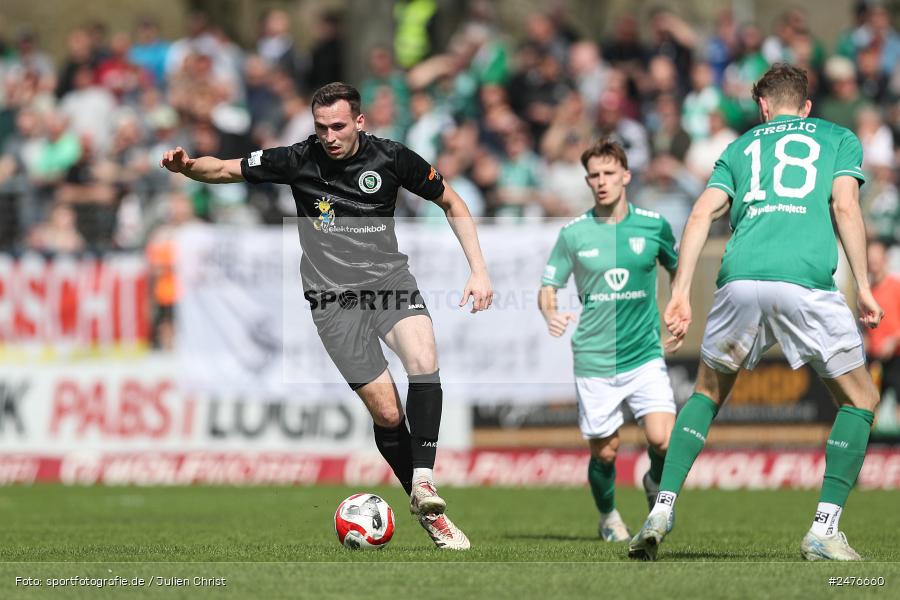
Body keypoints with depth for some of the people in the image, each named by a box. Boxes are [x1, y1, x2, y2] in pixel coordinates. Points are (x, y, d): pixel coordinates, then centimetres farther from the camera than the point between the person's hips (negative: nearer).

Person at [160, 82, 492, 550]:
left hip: (391, 282, 1)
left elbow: (452, 204, 11)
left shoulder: (391, 159, -3)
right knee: (386, 411, -8)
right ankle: (428, 513, 6)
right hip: (334, 297, -1)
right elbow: (225, 170, 4)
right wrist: (187, 165, -18)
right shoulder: (298, 160, -4)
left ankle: (423, 480, -27)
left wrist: (478, 270, 4)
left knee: (423, 361, -30)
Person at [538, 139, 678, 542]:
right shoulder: (573, 233, -1)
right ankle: (608, 517, 32)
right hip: (594, 361, 0)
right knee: (604, 452, 3)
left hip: (645, 355, 0)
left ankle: (656, 483, 19)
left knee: (663, 440, -15)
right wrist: (550, 314, -17)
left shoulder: (653, 225, 2)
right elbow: (548, 287, 4)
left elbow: (677, 268, 20)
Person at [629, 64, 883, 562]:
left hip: (740, 279, 3)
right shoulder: (839, 138, 21)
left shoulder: (741, 147, 27)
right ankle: (824, 531, 2)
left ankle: (661, 510, 10)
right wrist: (863, 288, 2)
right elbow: (845, 206, 3)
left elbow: (702, 213, 13)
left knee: (707, 393, 24)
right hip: (807, 281, -3)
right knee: (860, 400, 14)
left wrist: (680, 294, 10)